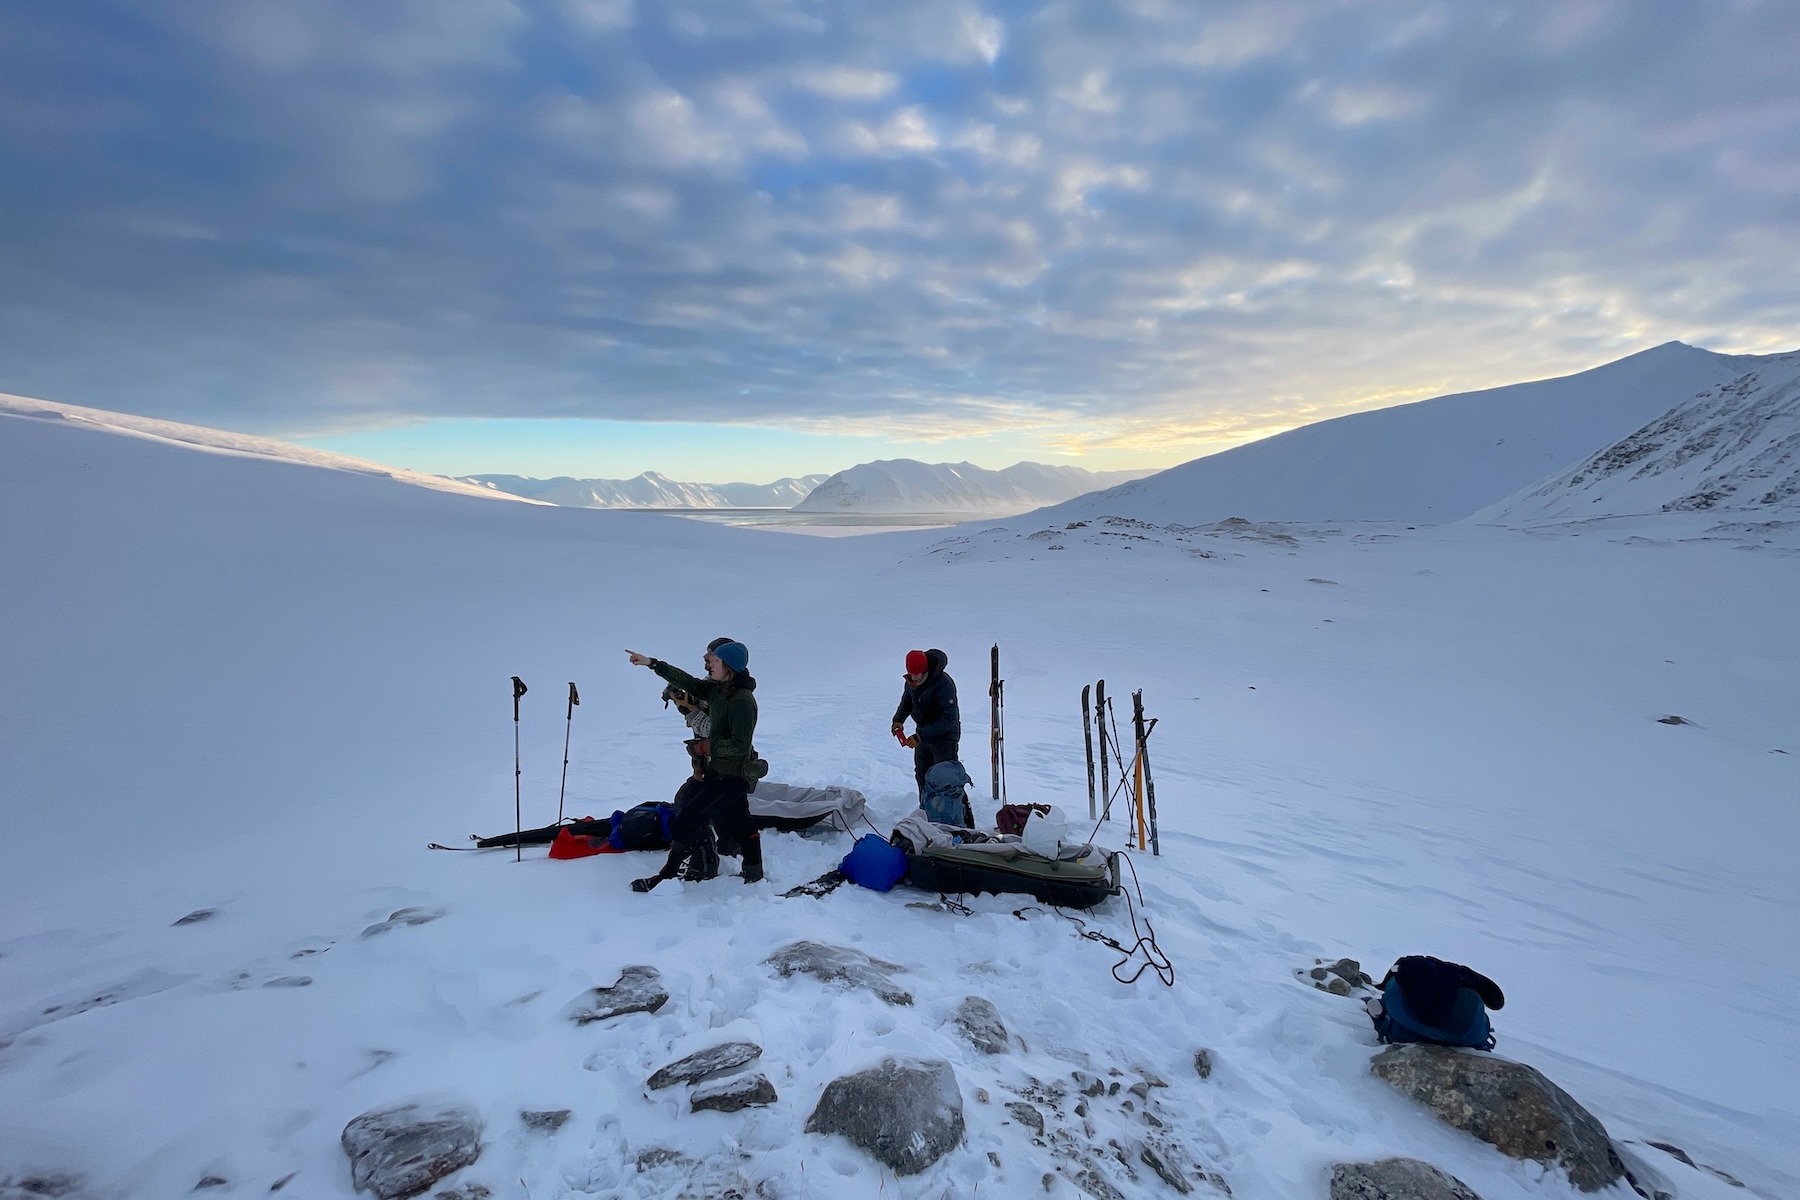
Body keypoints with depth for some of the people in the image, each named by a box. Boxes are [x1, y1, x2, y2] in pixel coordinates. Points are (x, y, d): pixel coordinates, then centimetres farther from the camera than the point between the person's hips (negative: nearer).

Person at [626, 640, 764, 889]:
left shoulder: (742, 700, -24)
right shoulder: (717, 690, 2)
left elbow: (741, 745, -26)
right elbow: (688, 682, 8)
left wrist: (706, 746, -18)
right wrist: (652, 663, 5)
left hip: (731, 777, -9)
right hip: (717, 770, 9)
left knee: (688, 817, -4)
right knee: (738, 825, 19)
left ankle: (667, 876, 9)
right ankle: (754, 875, 31)